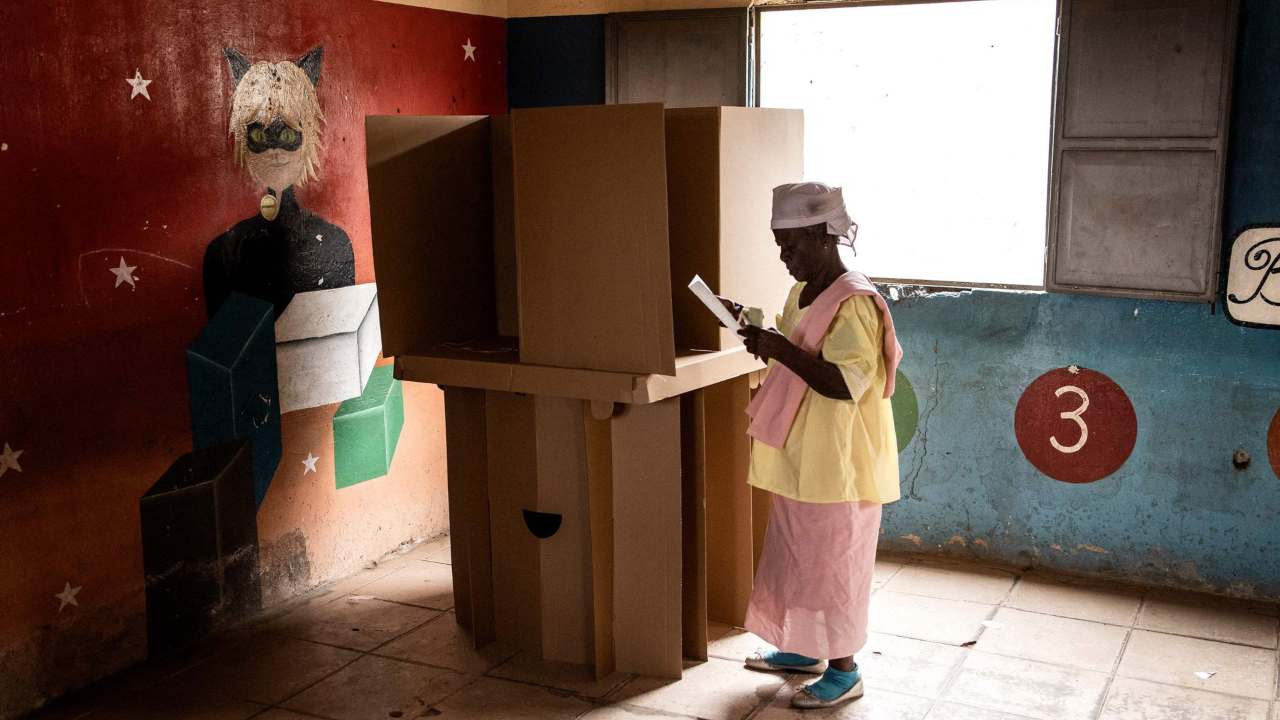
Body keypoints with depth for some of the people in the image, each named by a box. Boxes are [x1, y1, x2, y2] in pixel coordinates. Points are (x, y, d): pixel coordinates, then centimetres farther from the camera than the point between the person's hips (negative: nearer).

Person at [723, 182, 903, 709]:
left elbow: (845, 383, -27)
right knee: (797, 557, 19)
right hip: (800, 459, 9)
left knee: (831, 564, 2)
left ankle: (843, 671, 16)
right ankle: (805, 649, 35)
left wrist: (779, 349, -28)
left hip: (836, 463, -9)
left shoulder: (853, 303, -20)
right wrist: (758, 332, 4)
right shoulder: (802, 294, 9)